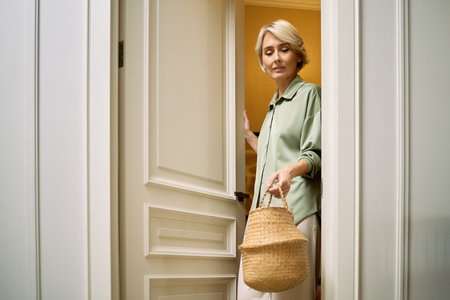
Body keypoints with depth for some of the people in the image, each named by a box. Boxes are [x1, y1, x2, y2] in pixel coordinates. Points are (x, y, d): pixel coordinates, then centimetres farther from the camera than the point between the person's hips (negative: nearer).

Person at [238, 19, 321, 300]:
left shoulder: (310, 93, 1)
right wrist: (249, 135, 40)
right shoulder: (274, 105, 25)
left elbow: (316, 155, -9)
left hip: (295, 210, -8)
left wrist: (292, 170, -29)